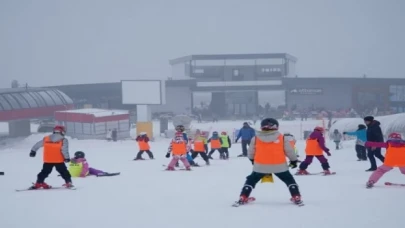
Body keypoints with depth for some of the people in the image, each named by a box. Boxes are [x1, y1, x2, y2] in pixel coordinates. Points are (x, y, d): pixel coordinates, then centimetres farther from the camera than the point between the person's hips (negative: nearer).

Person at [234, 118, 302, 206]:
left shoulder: (255, 139, -1)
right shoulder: (282, 138, -5)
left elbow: (251, 152, 12)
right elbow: (289, 151, 2)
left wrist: (252, 160, 33)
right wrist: (293, 160, 19)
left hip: (260, 166, 1)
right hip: (279, 166, -1)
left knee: (251, 181, 19)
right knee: (290, 181, 19)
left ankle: (243, 198, 12)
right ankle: (296, 198, 12)